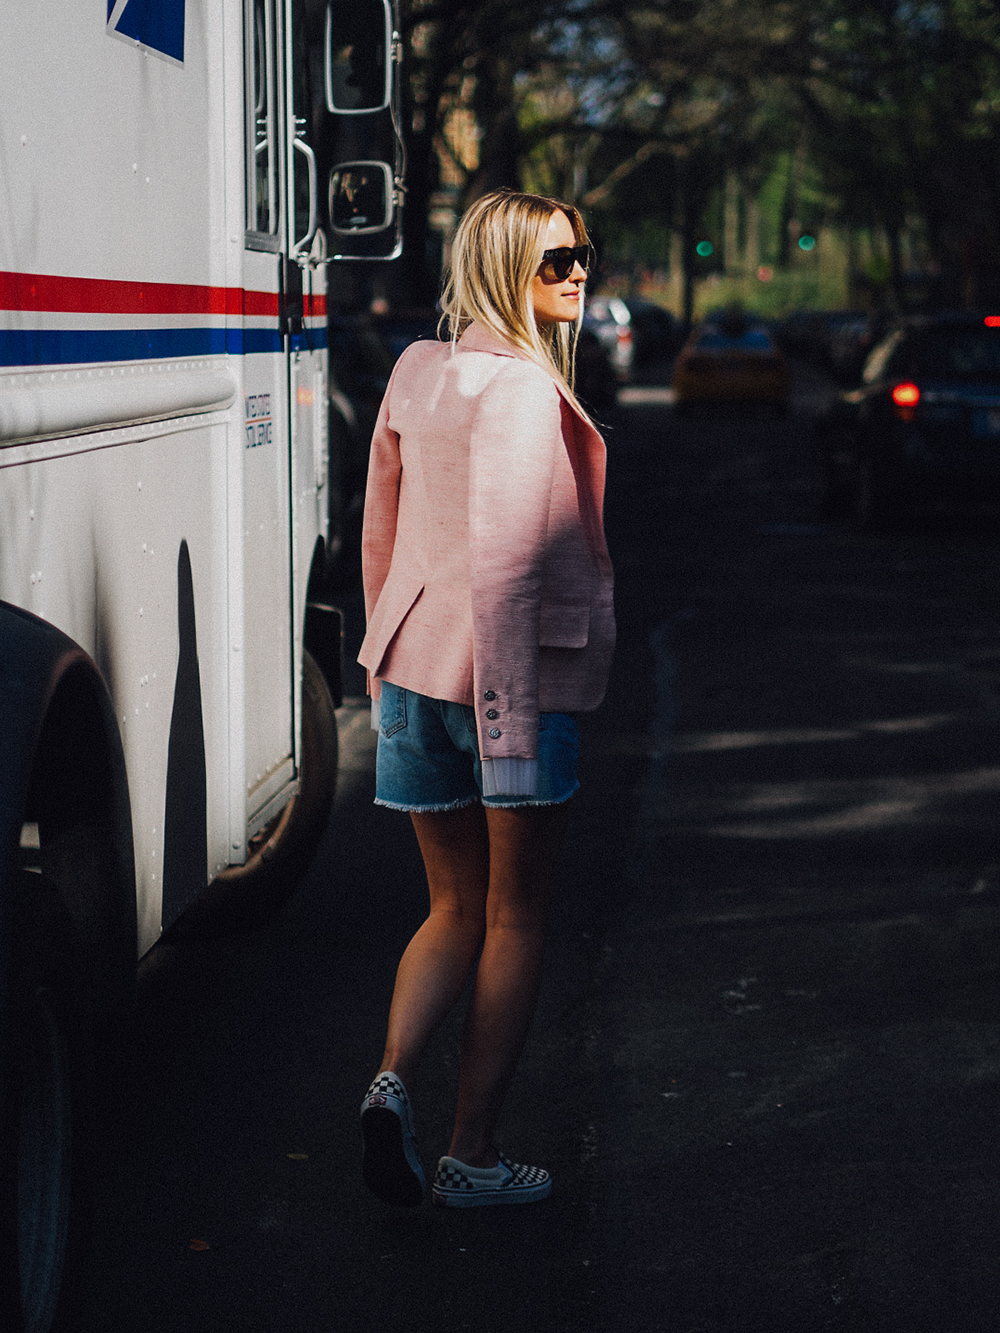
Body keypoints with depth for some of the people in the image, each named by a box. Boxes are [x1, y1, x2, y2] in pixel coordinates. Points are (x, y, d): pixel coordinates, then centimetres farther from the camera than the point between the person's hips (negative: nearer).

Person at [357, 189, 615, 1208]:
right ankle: (471, 1156, 12)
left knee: (457, 907, 17)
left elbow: (379, 534, 15)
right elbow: (502, 564, -23)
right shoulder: (523, 389, -15)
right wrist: (508, 718, -23)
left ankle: (392, 1081, -6)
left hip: (416, 667, 7)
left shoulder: (415, 371, 9)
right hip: (519, 670, -7)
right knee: (517, 913, 8)